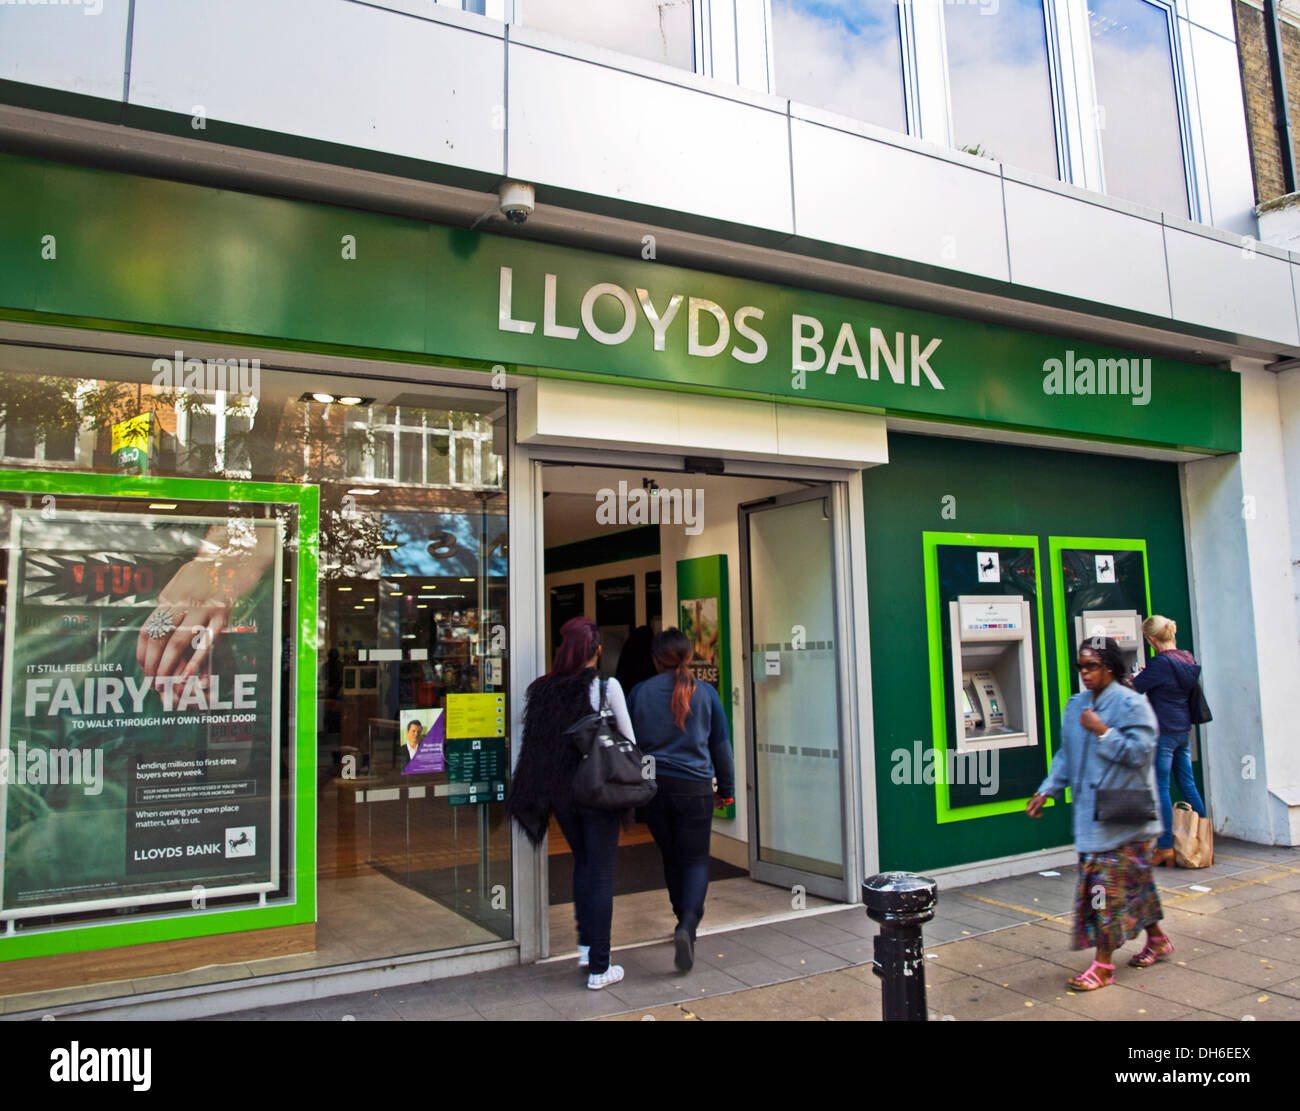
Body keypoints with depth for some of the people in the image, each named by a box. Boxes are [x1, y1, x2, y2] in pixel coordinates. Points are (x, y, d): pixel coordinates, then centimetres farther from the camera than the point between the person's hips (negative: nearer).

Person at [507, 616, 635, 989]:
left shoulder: (543, 689, -1)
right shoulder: (606, 686, -11)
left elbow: (535, 744, 5)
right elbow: (628, 741, -4)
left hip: (559, 791, 4)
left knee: (582, 863, 23)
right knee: (601, 873, 5)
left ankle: (586, 945, 29)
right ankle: (599, 968, 10)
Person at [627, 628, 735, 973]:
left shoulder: (639, 693, -1)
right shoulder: (705, 692, -1)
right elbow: (721, 744, 6)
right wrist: (726, 788, 18)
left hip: (653, 786, 1)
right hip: (695, 788, -1)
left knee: (672, 858, 18)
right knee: (696, 859, 7)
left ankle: (686, 923, 28)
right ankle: (688, 924, -15)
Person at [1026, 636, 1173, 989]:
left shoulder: (1131, 703, -10)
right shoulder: (1076, 706, 10)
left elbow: (1140, 751, -16)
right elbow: (1065, 754, 15)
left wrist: (1102, 731, -20)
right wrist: (1047, 790, 8)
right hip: (1091, 815, 7)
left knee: (1112, 885, -4)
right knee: (1133, 883, 16)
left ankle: (1103, 965, 2)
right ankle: (1157, 940, 34)